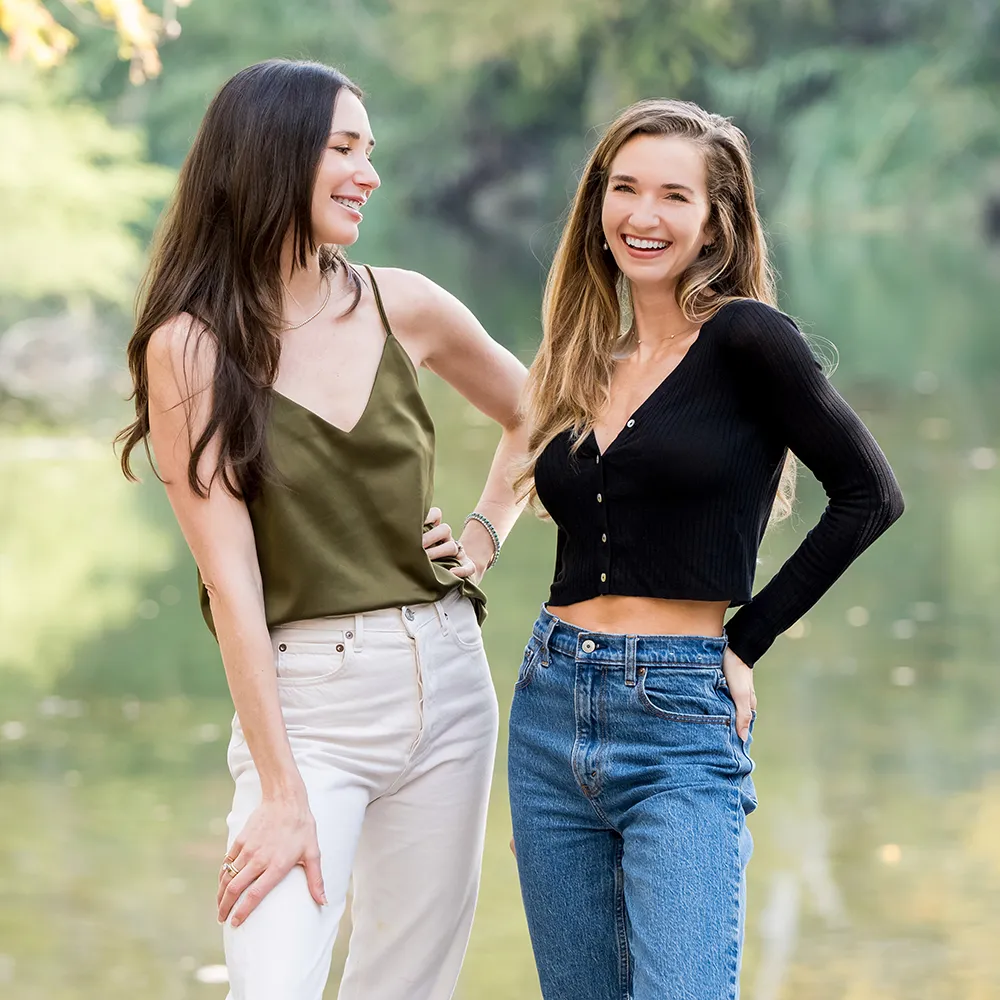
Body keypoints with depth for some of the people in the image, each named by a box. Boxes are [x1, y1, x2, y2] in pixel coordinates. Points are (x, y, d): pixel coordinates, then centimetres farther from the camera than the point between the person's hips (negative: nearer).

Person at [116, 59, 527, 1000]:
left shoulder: (402, 306, 4)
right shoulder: (190, 345, -7)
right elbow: (231, 576, -12)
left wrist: (485, 533, 8)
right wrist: (282, 795, -16)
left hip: (444, 682, 4)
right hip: (302, 697, -4)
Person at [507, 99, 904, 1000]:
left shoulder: (745, 337, -6)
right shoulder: (583, 358, 14)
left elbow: (869, 496, -7)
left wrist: (746, 640, -5)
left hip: (680, 724, -6)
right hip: (550, 717, 6)